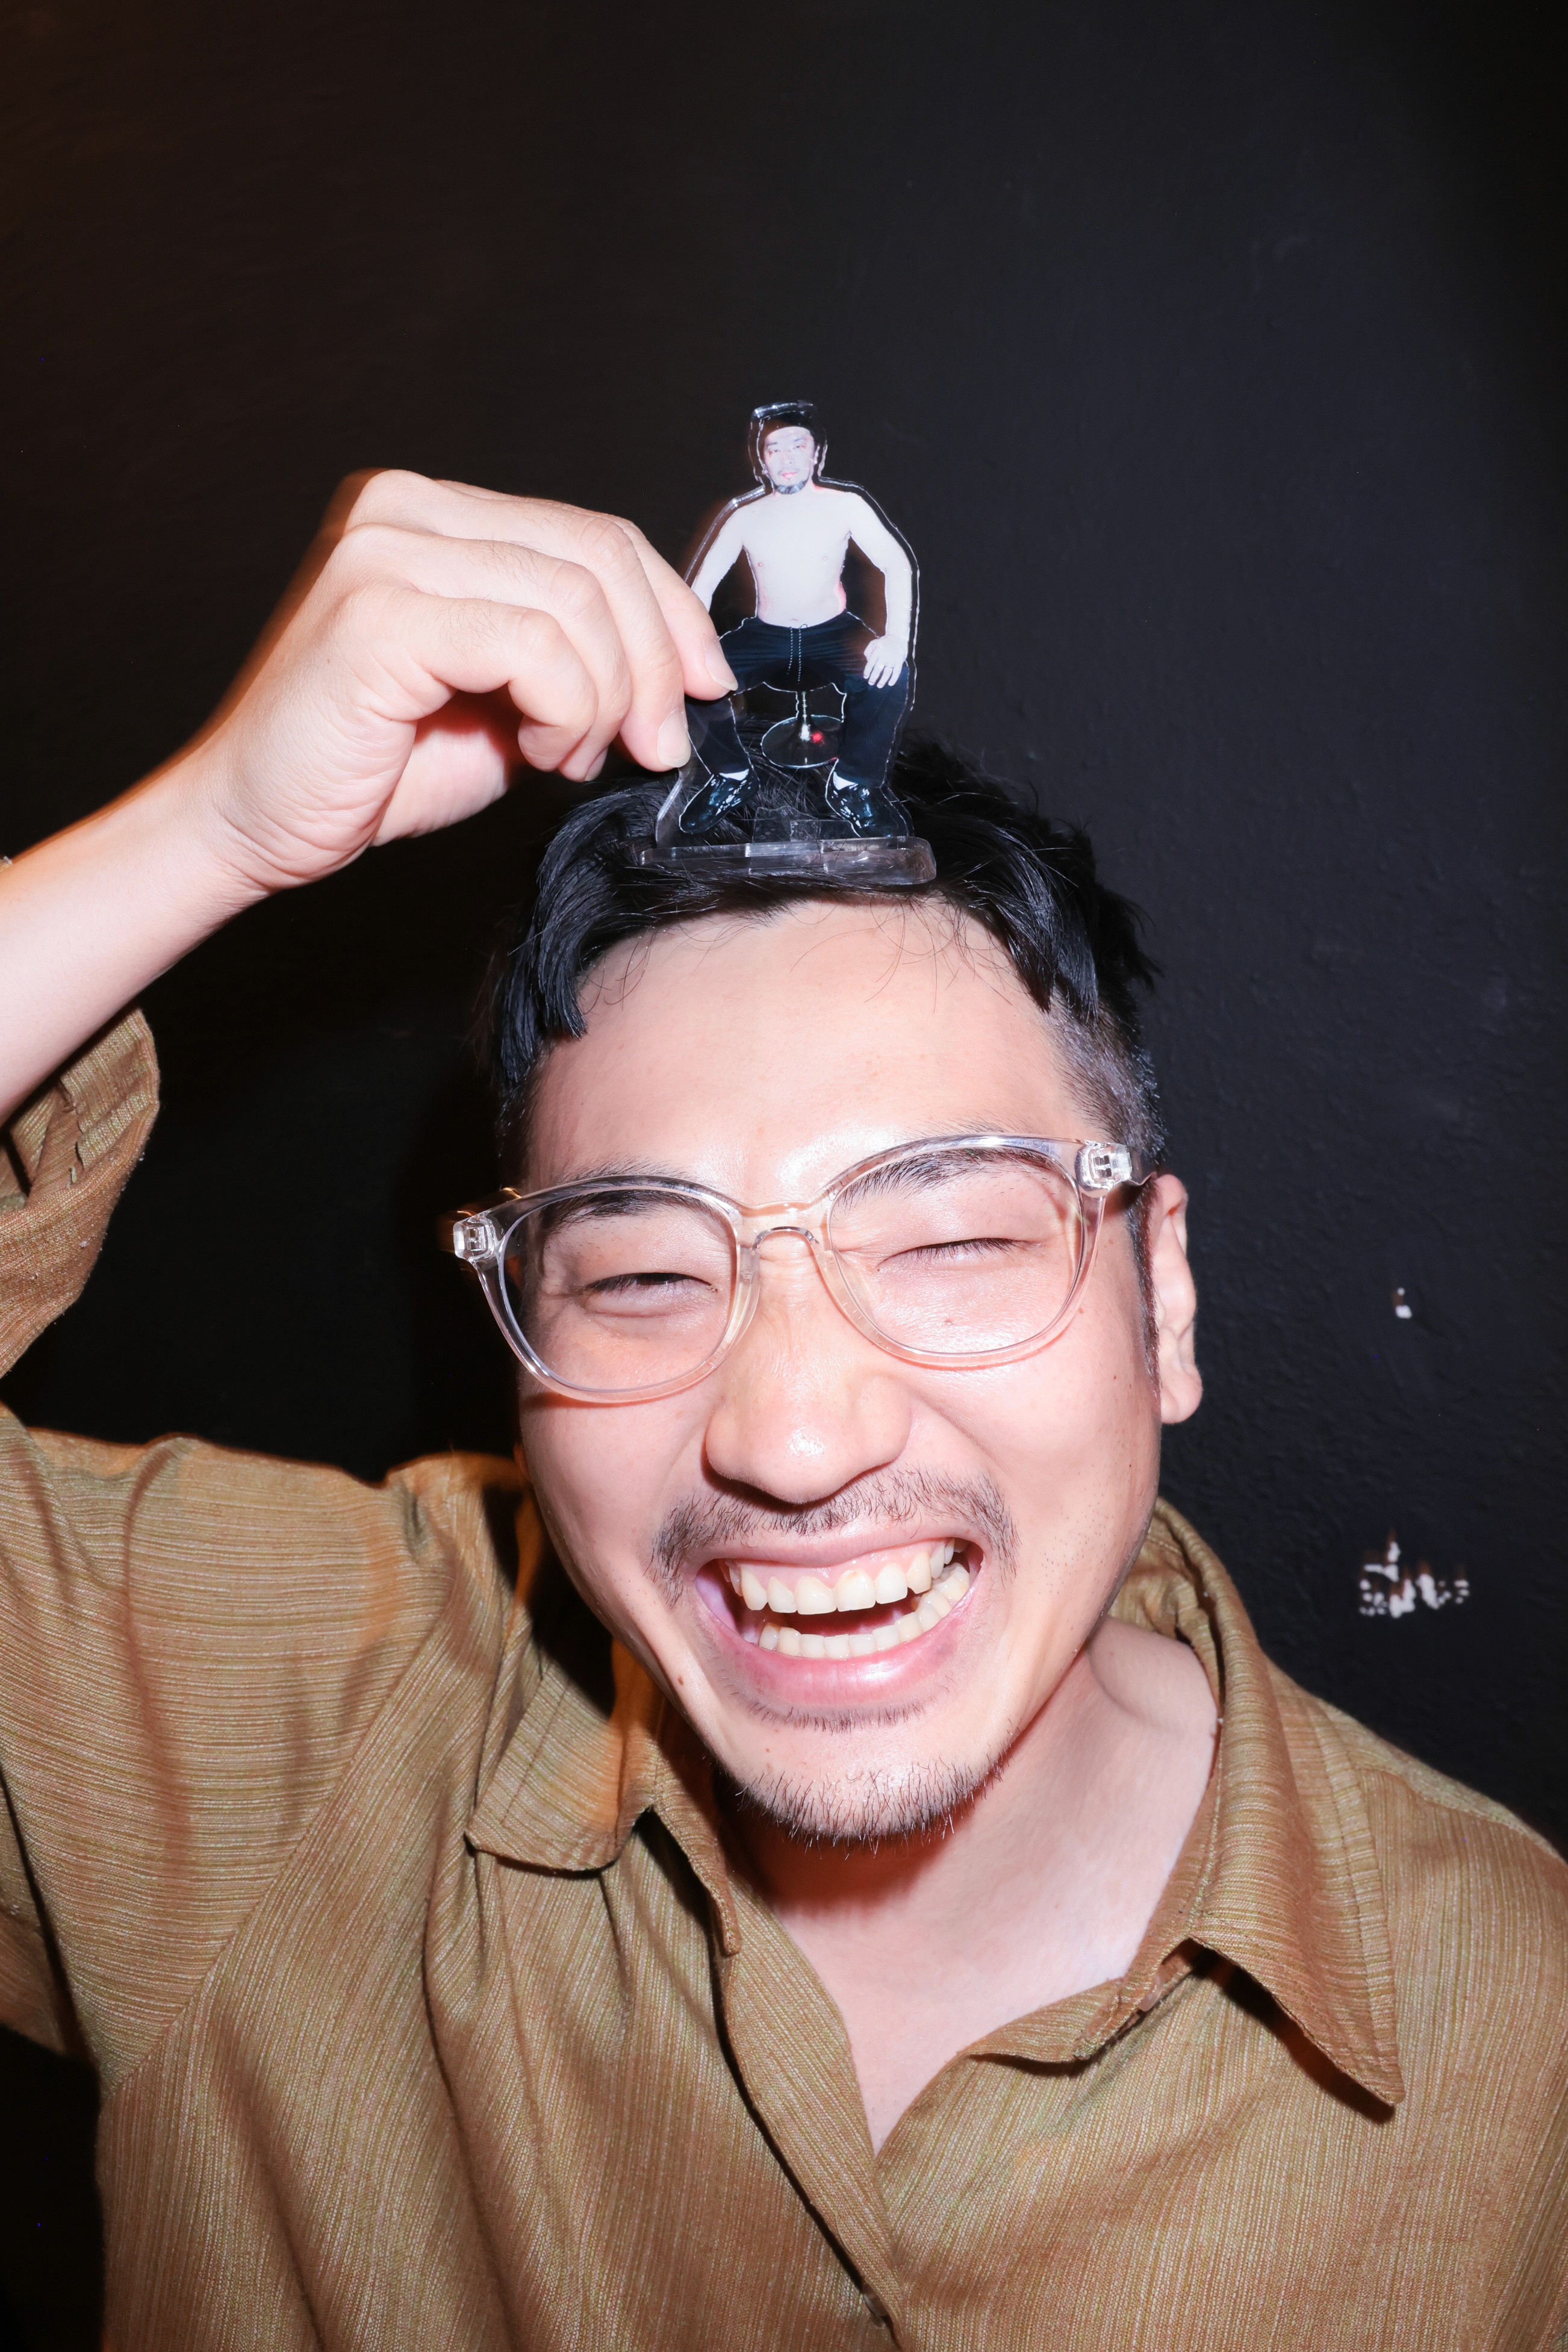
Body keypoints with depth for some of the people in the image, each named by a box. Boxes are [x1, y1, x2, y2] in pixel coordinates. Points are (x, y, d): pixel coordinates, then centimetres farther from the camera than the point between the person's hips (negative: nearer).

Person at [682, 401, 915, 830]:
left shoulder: (845, 505, -4)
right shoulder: (744, 517, 0)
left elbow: (897, 566, -11)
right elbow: (701, 586, -1)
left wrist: (896, 637, -28)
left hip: (832, 634, -1)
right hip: (764, 636, 2)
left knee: (889, 677, -33)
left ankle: (852, 783, -9)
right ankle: (730, 776, 2)